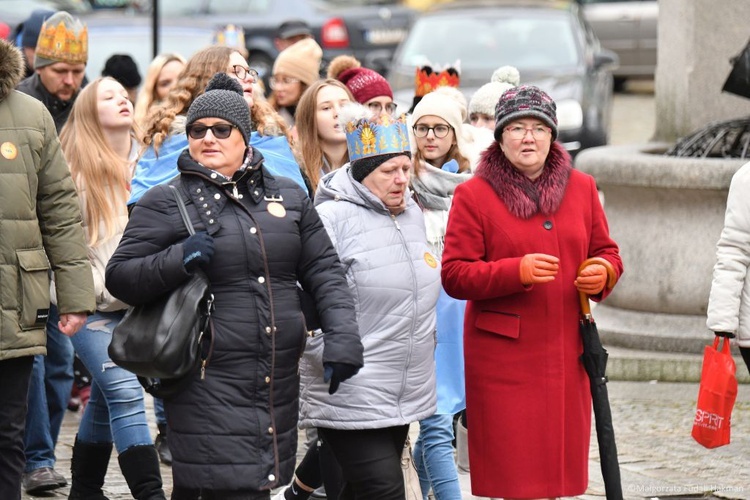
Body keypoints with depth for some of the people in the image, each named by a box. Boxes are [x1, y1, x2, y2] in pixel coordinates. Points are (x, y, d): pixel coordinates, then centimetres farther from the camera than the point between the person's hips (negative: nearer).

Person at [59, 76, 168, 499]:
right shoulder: (79, 169, -5)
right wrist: (102, 288, -11)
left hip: (137, 304, 5)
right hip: (95, 306, -5)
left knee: (106, 398, 11)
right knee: (126, 393, -15)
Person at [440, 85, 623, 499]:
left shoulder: (581, 188, 12)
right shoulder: (473, 195, -1)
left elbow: (607, 252, 19)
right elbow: (454, 275, -6)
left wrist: (603, 273, -5)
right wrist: (518, 271, -20)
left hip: (565, 352, 4)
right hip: (502, 353, -4)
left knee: (560, 461, 5)